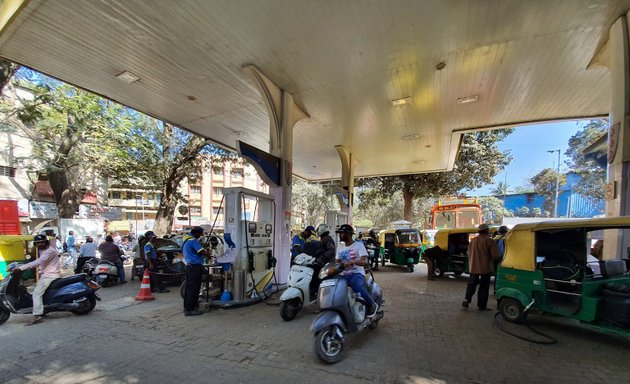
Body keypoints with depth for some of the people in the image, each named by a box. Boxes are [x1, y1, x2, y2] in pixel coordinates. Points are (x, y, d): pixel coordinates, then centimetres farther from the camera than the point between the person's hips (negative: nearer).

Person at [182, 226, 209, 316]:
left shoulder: (185, 240, 16)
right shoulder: (193, 241, -15)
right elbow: (202, 252, -20)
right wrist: (207, 253, 2)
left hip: (189, 266, 10)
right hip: (195, 267, -10)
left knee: (189, 287, 15)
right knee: (194, 288, -6)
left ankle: (186, 307, 23)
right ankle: (190, 309, -2)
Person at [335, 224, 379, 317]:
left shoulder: (359, 245, 0)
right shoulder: (340, 248, 18)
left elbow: (365, 262, -12)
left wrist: (353, 261, -31)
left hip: (357, 274, -5)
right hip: (344, 275, 5)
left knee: (356, 285, -39)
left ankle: (372, 304, -14)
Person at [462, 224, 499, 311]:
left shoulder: (473, 240, 5)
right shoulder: (489, 241, -12)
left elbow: (469, 253, 13)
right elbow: (495, 255, -13)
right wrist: (490, 258, 7)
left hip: (474, 267, 4)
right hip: (485, 268, -4)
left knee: (471, 285, 12)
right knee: (484, 287, 6)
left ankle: (466, 300, 1)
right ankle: (482, 306, 11)